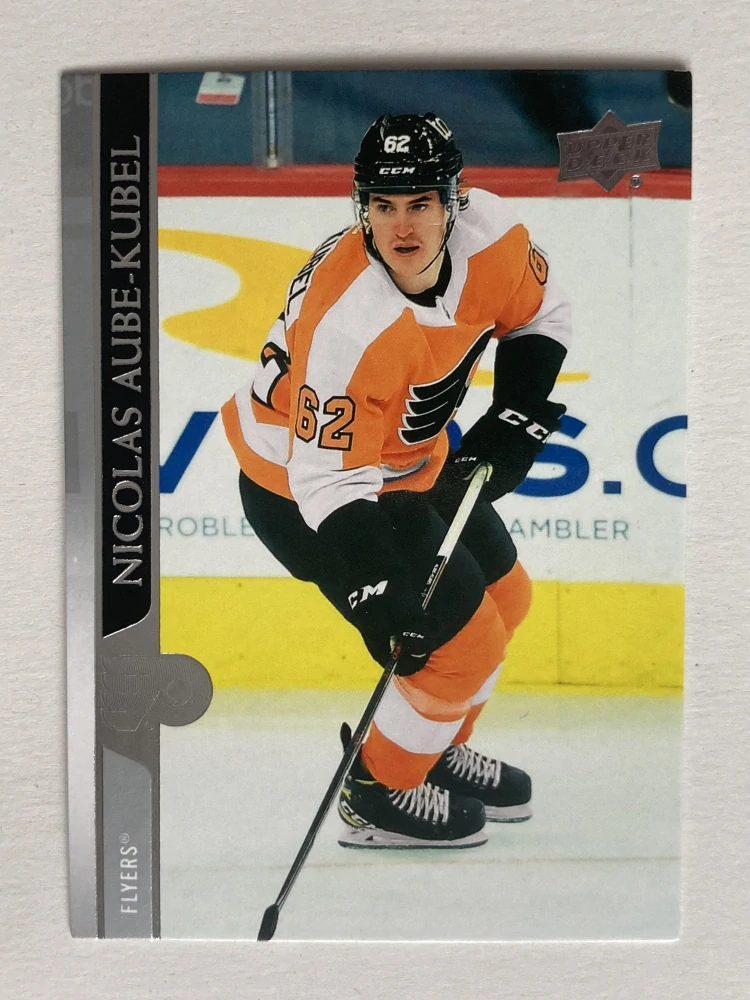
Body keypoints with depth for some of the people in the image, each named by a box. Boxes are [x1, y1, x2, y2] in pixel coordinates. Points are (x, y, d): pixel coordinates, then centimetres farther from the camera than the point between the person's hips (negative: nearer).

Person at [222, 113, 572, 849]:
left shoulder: (489, 234, -16)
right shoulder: (349, 324, -37)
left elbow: (540, 316, 4)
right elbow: (327, 475, -35)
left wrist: (515, 417, -6)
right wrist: (375, 592, -41)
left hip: (409, 458, 8)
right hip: (302, 486, -8)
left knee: (504, 596, 20)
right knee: (463, 643, -7)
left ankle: (436, 750, 42)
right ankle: (378, 795, 17)